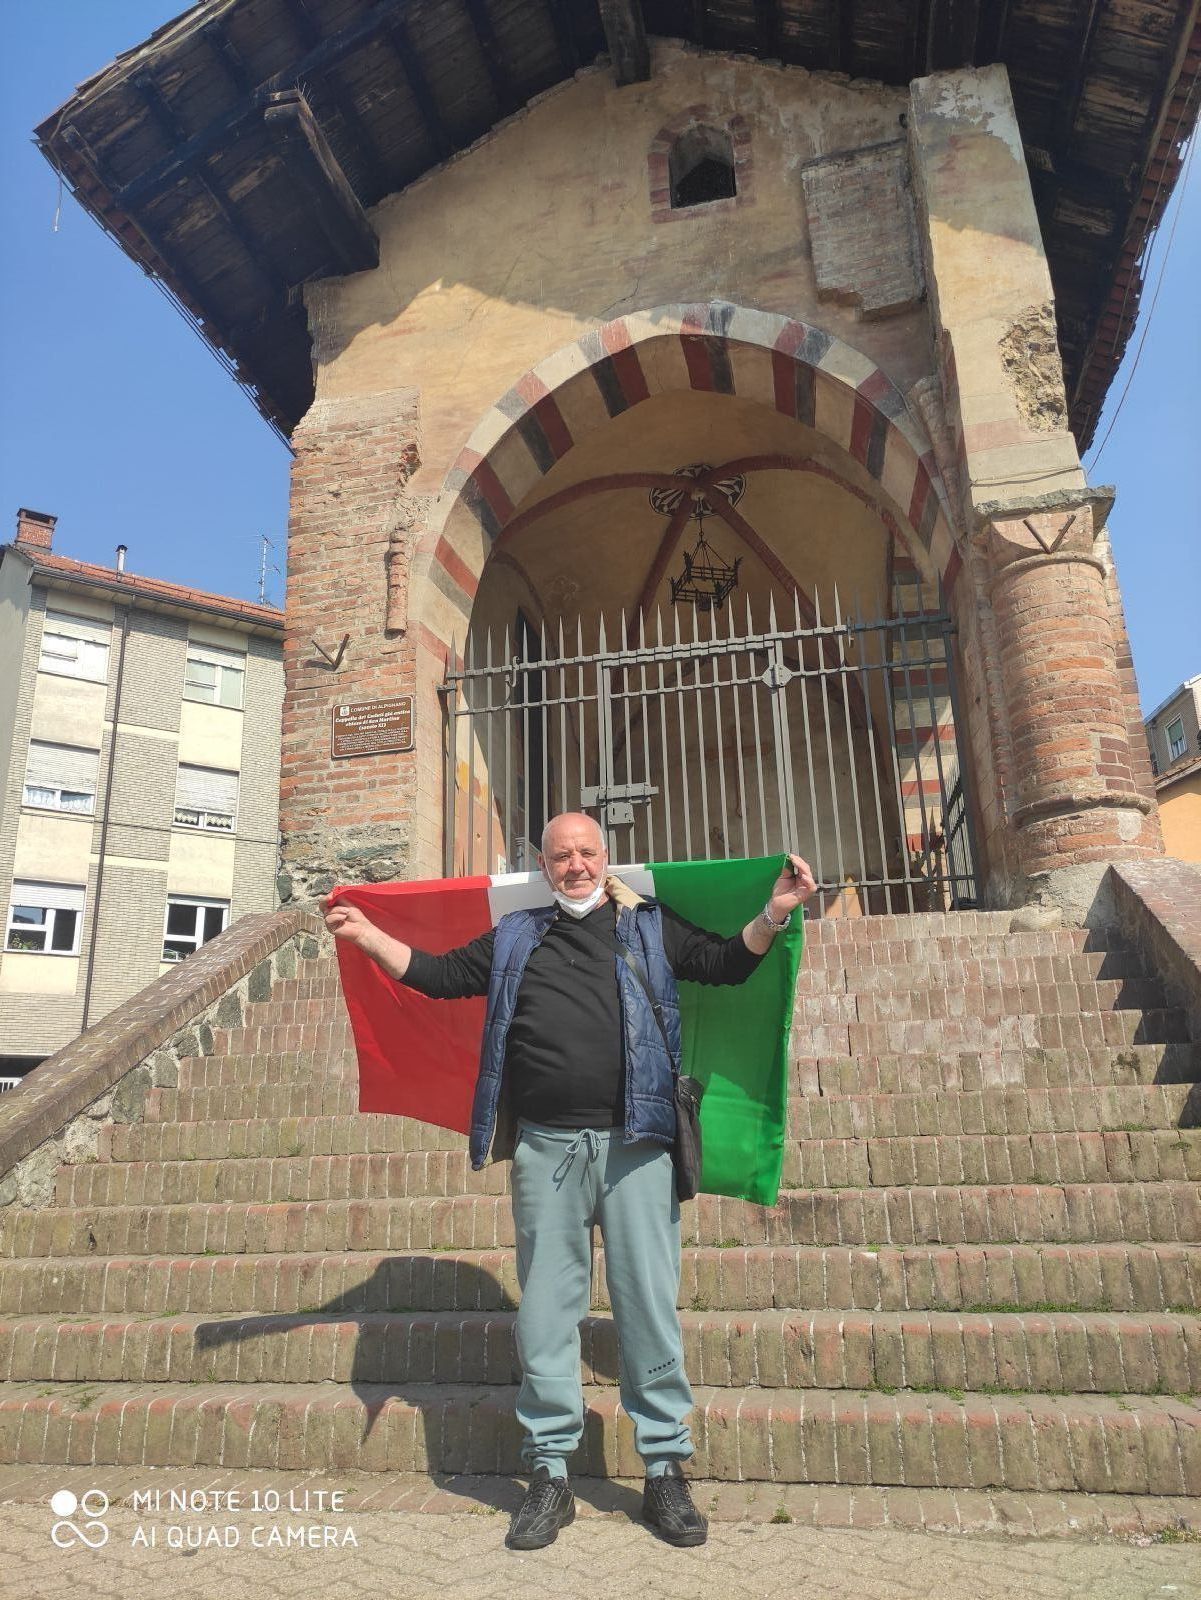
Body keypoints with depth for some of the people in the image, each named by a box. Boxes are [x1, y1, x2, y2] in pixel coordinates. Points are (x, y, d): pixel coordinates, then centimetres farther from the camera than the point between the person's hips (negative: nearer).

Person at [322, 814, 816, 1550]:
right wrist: (366, 934, 14)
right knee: (546, 1309, 7)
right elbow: (440, 974, 19)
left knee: (649, 1304, 3)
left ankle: (666, 1469, 18)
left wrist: (775, 913, -5)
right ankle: (551, 1475, 20)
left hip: (634, 1142, -1)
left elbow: (729, 963, 10)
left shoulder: (650, 925, 12)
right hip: (545, 1146, 2)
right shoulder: (514, 936, 15)